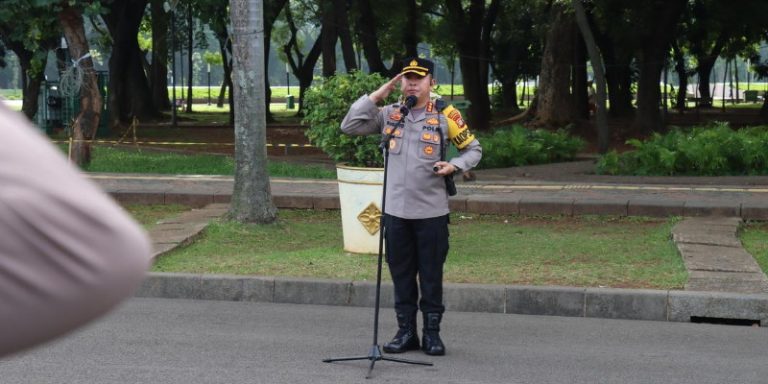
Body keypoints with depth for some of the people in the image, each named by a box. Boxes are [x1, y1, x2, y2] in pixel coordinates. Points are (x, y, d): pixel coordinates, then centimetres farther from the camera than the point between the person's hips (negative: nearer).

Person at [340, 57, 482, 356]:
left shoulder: (445, 115, -1)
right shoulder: (389, 114, 7)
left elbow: (473, 149, 8)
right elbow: (349, 127, 1)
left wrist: (453, 166, -12)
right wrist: (376, 96, -3)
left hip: (432, 211, -3)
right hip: (395, 210, 3)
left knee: (431, 275, 3)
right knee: (401, 274, 8)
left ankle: (432, 332, 14)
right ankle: (406, 332, 18)